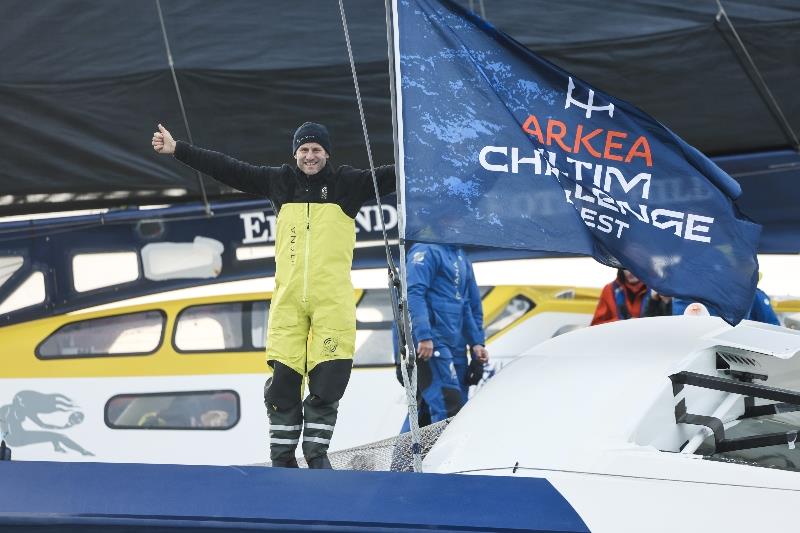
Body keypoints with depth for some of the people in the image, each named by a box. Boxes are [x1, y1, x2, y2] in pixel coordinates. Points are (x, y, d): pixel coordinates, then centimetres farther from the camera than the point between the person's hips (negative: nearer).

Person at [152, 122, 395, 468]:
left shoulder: (348, 183, 6)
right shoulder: (280, 181, 11)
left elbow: (390, 177, 0)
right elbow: (227, 169, 13)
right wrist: (177, 150, 13)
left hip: (333, 300, -2)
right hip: (288, 299, 2)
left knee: (328, 381, -4)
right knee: (283, 379, 0)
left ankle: (317, 452, 11)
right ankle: (282, 457, 10)